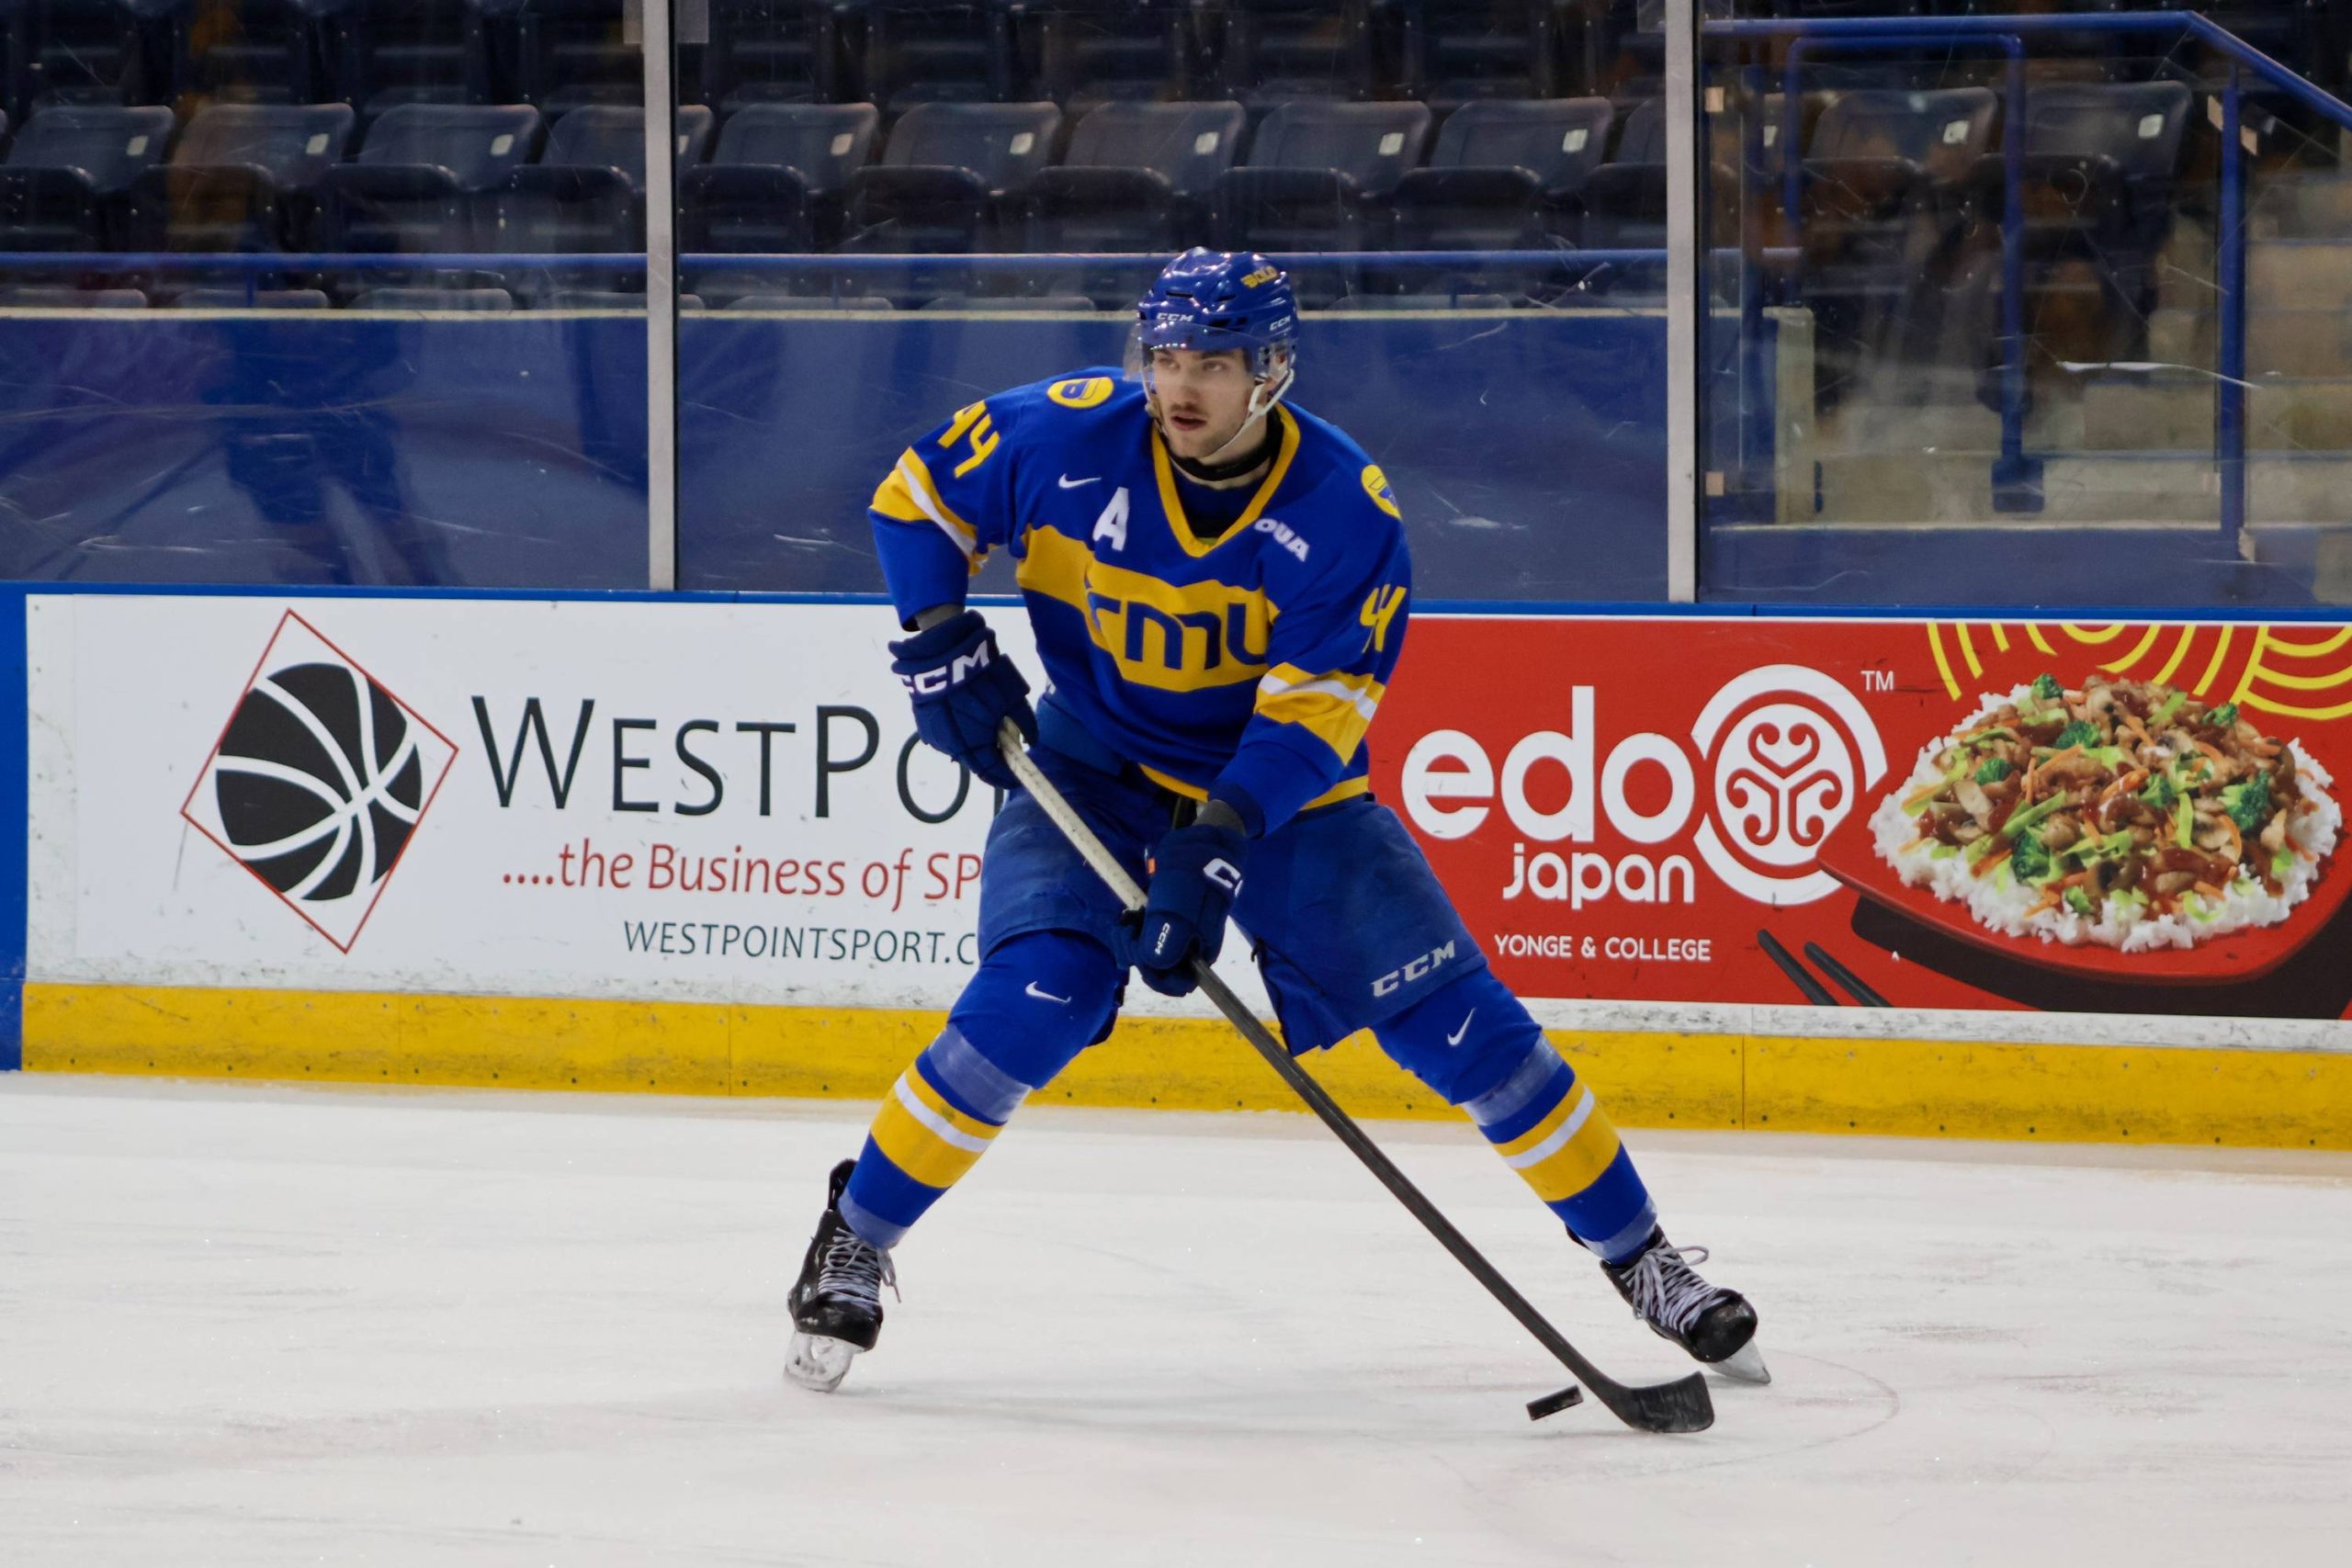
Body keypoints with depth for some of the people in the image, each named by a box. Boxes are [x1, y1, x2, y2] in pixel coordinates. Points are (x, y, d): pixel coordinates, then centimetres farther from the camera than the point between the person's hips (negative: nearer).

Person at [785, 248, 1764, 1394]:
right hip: (1094, 772, 0)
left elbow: (1315, 708, -25)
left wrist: (1218, 846, -36)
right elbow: (918, 493, -2)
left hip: (1281, 784, 0)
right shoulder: (1066, 439, -18)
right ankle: (853, 1240, -8)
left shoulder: (1344, 510, -21)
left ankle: (1636, 1253, 7)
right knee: (1037, 996, -24)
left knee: (1452, 1015, -6)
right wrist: (939, 642, -14)